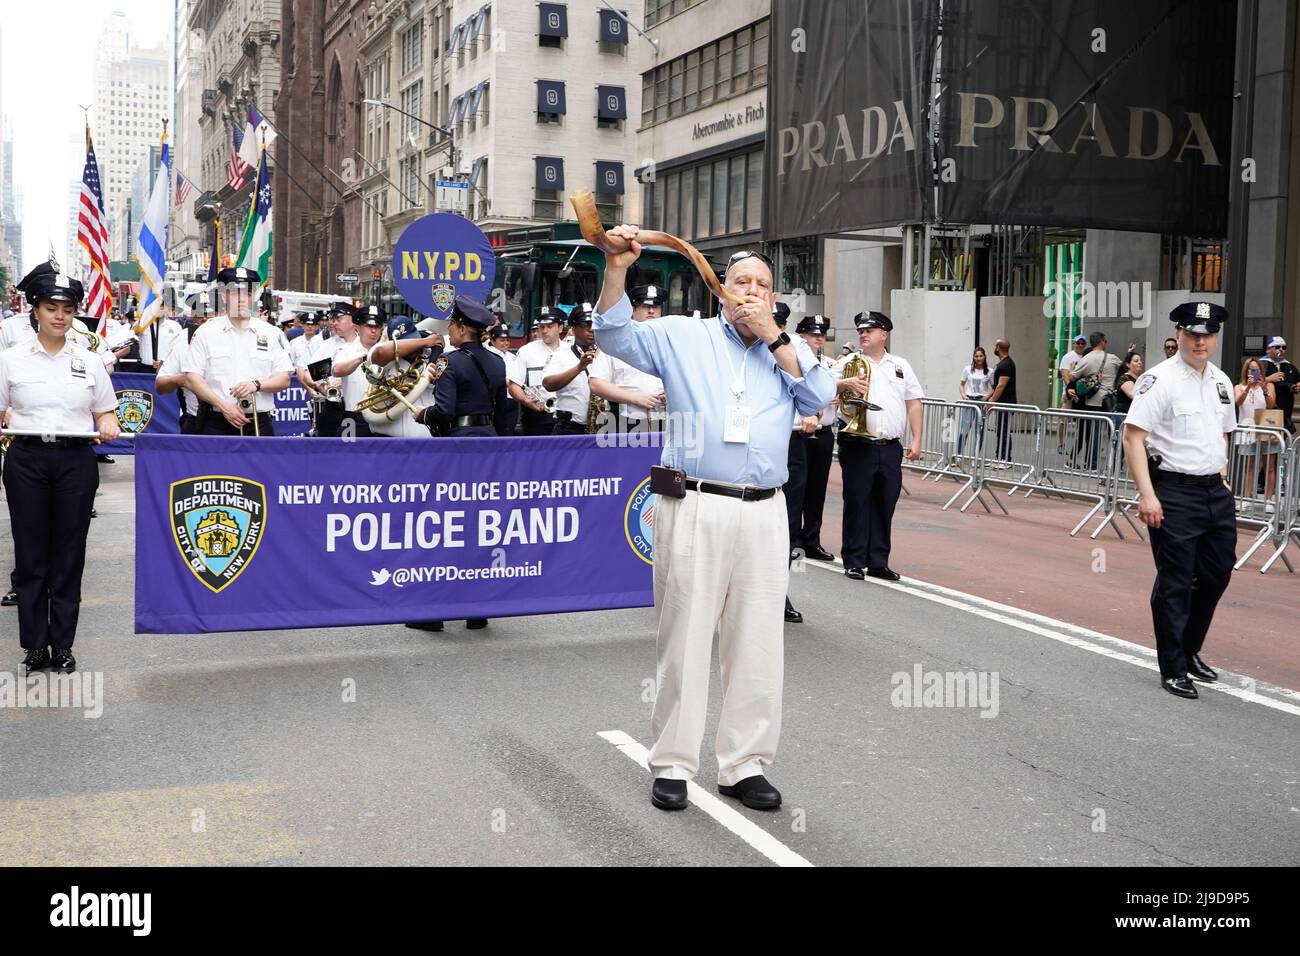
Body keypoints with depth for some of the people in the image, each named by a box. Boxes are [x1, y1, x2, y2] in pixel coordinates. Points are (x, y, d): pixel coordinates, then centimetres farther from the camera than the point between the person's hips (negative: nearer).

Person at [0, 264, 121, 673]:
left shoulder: (89, 361, 10)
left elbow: (105, 411, 14)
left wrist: (108, 425, -8)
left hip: (76, 460, 1)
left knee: (69, 555, 3)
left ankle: (63, 644, 12)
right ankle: (35, 645, 10)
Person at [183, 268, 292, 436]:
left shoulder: (269, 333, 10)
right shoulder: (206, 332, 4)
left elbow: (284, 379, 7)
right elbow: (191, 378, -2)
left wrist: (257, 384, -13)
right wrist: (224, 406, -12)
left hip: (259, 424, 2)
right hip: (216, 424, -2)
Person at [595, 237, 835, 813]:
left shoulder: (791, 351, 16)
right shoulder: (683, 337, 8)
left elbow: (820, 398, 0)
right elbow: (615, 335, -2)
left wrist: (774, 337, -3)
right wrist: (617, 268, -16)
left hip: (764, 514, 3)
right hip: (694, 510, -3)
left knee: (757, 646, 8)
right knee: (684, 641, 2)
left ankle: (744, 764, 20)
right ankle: (672, 764, 13)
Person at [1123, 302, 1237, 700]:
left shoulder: (1222, 382, 12)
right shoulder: (1160, 380, -11)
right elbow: (1132, 436, -16)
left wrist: (1222, 474, 13)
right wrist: (1147, 494, -21)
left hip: (1215, 490, 7)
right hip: (1174, 491, -7)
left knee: (1217, 573, 14)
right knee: (1175, 581, -1)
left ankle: (1190, 650, 33)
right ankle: (1173, 669, 9)